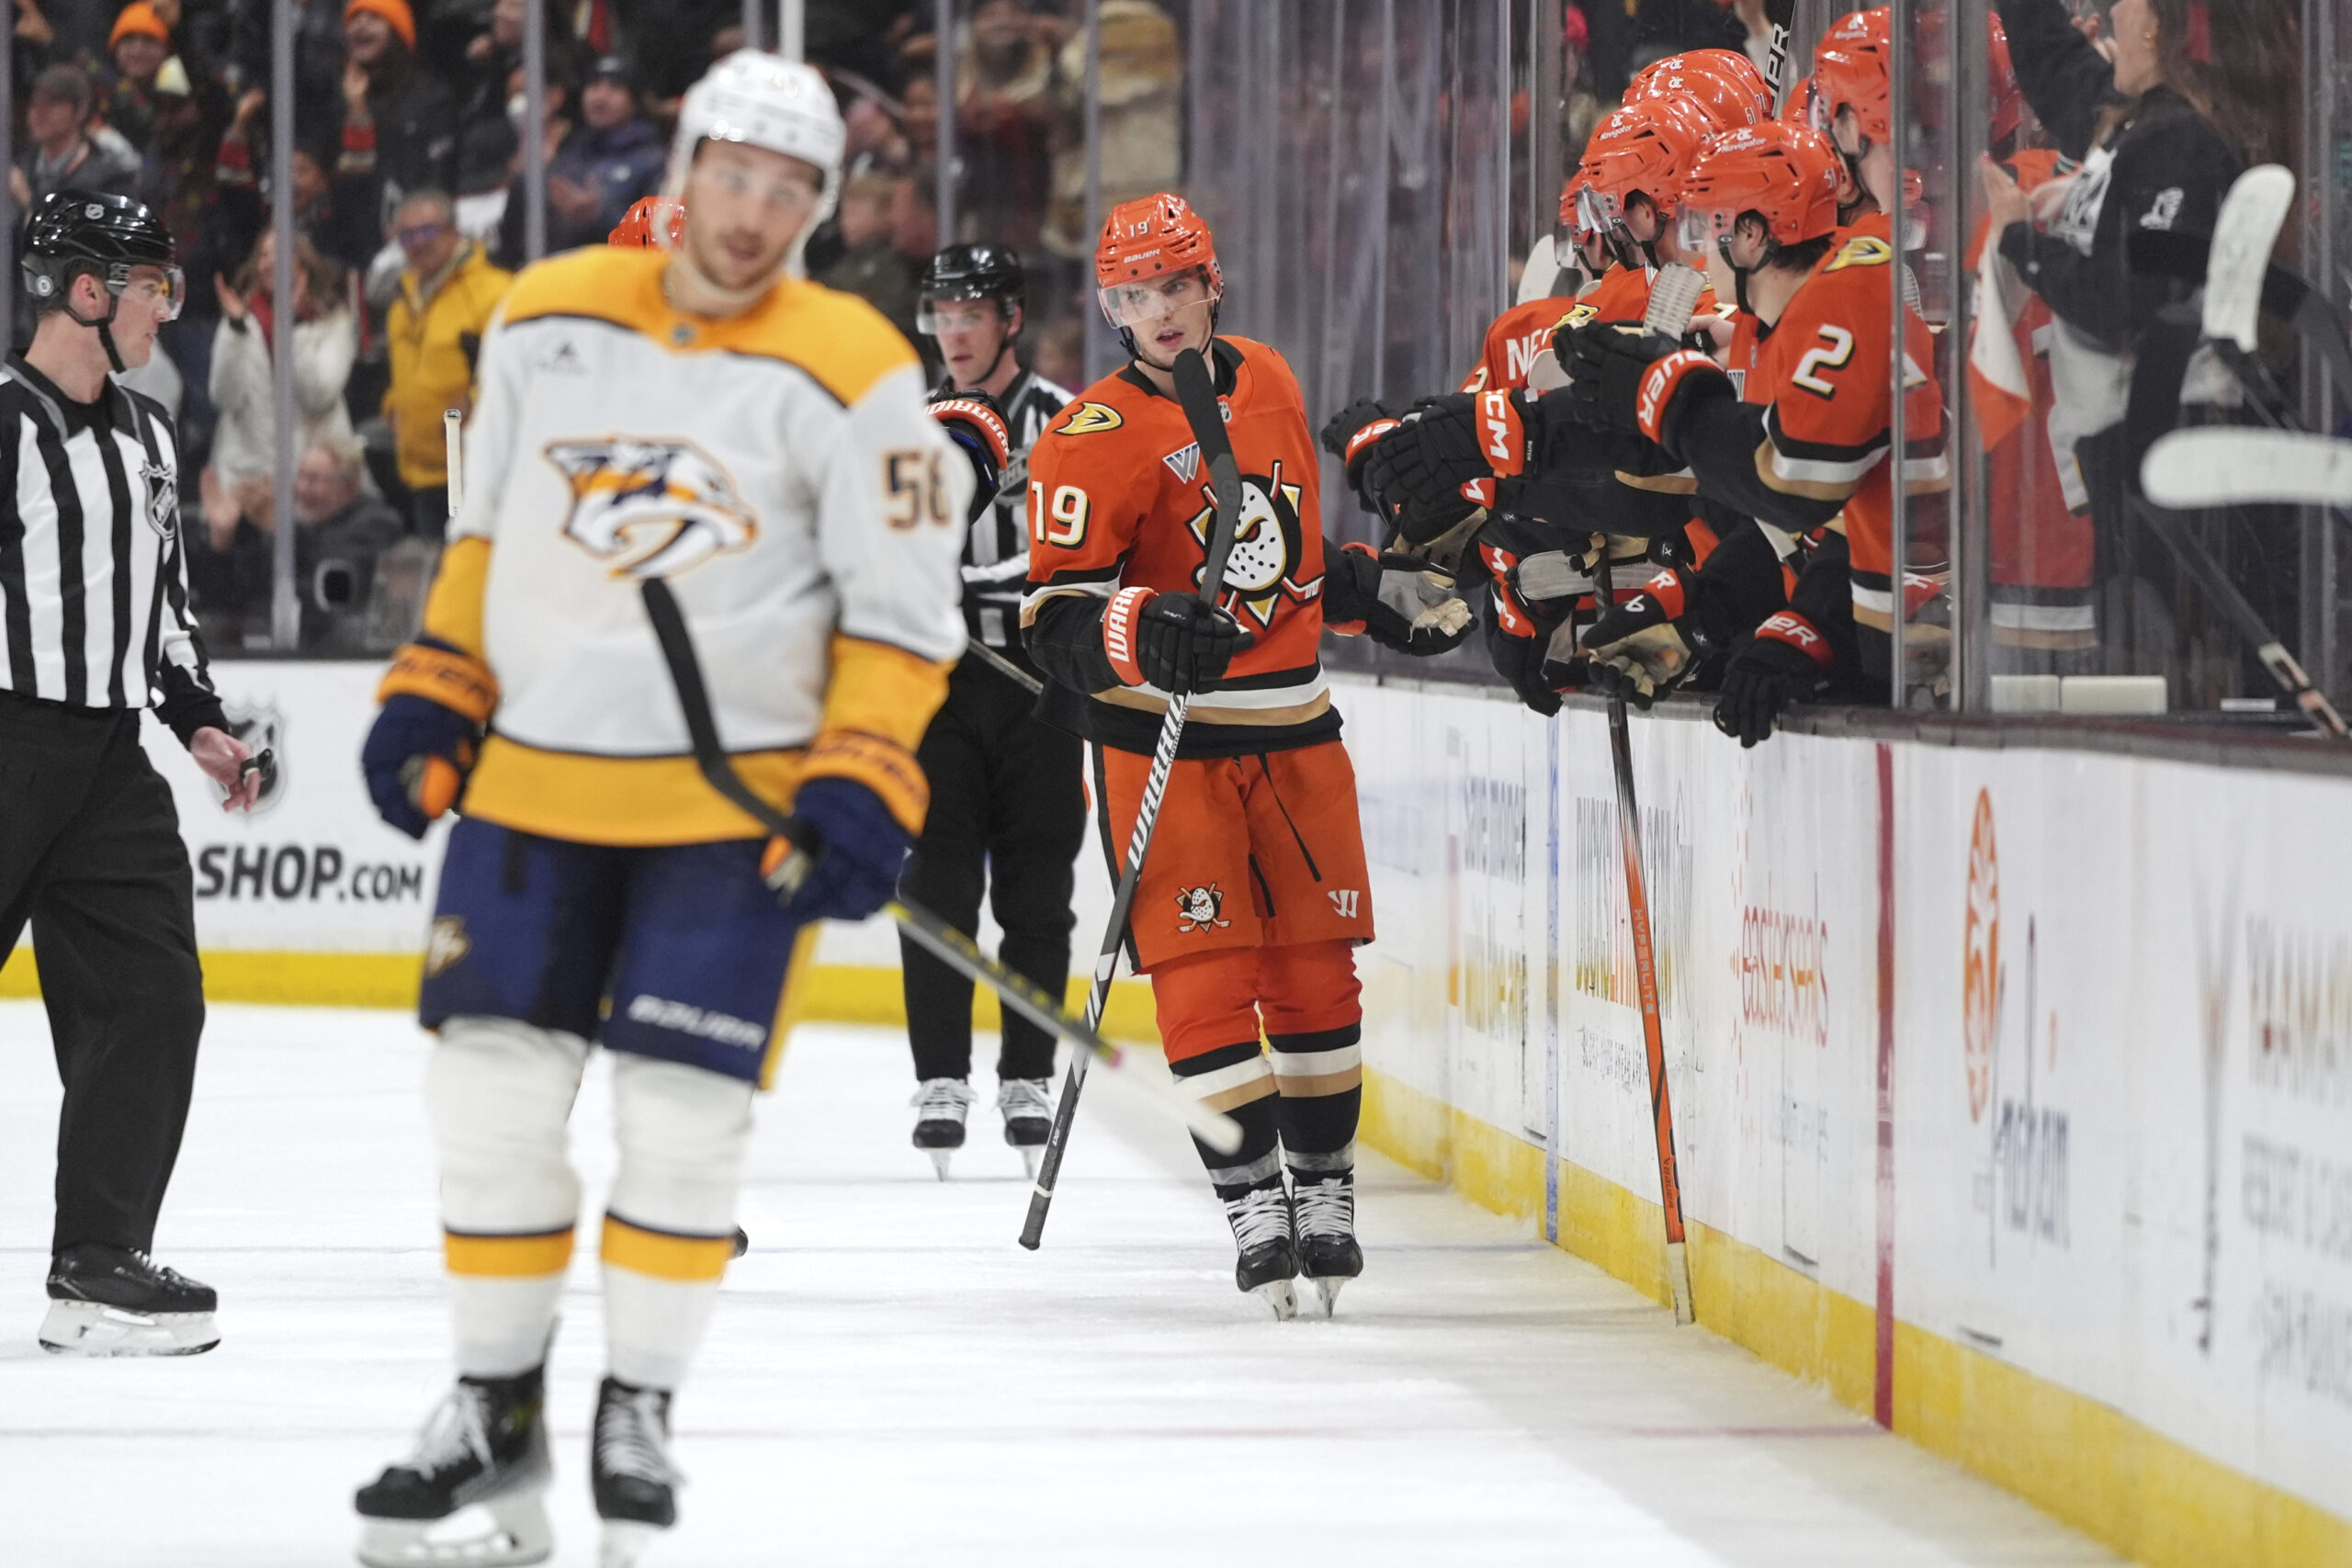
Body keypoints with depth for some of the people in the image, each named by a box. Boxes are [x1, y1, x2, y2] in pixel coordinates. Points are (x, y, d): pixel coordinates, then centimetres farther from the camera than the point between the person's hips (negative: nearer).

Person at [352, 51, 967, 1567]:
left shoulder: (851, 373, -9)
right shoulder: (545, 318, 3)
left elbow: (904, 612, -6)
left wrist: (861, 793, -15)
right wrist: (435, 696, 10)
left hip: (738, 801, -3)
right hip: (536, 774, 4)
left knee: (682, 1110, -4)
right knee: (491, 1094, 3)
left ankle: (641, 1410, 13)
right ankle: (498, 1411, 16)